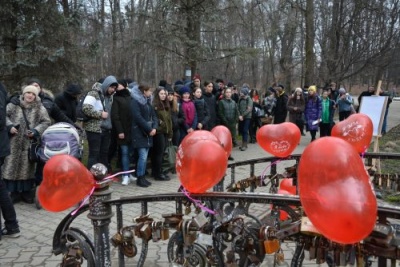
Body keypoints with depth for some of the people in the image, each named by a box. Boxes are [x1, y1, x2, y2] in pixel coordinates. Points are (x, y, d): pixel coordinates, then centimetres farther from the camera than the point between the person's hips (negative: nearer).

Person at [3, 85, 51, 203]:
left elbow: (46, 122, 0)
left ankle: (28, 193, 15)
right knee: (13, 166, 3)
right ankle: (15, 193, 15)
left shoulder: (40, 109, 3)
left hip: (31, 144, -1)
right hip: (14, 144, 1)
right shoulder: (13, 105, 4)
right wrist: (9, 126, -12)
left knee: (28, 168, 4)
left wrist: (35, 131, -13)